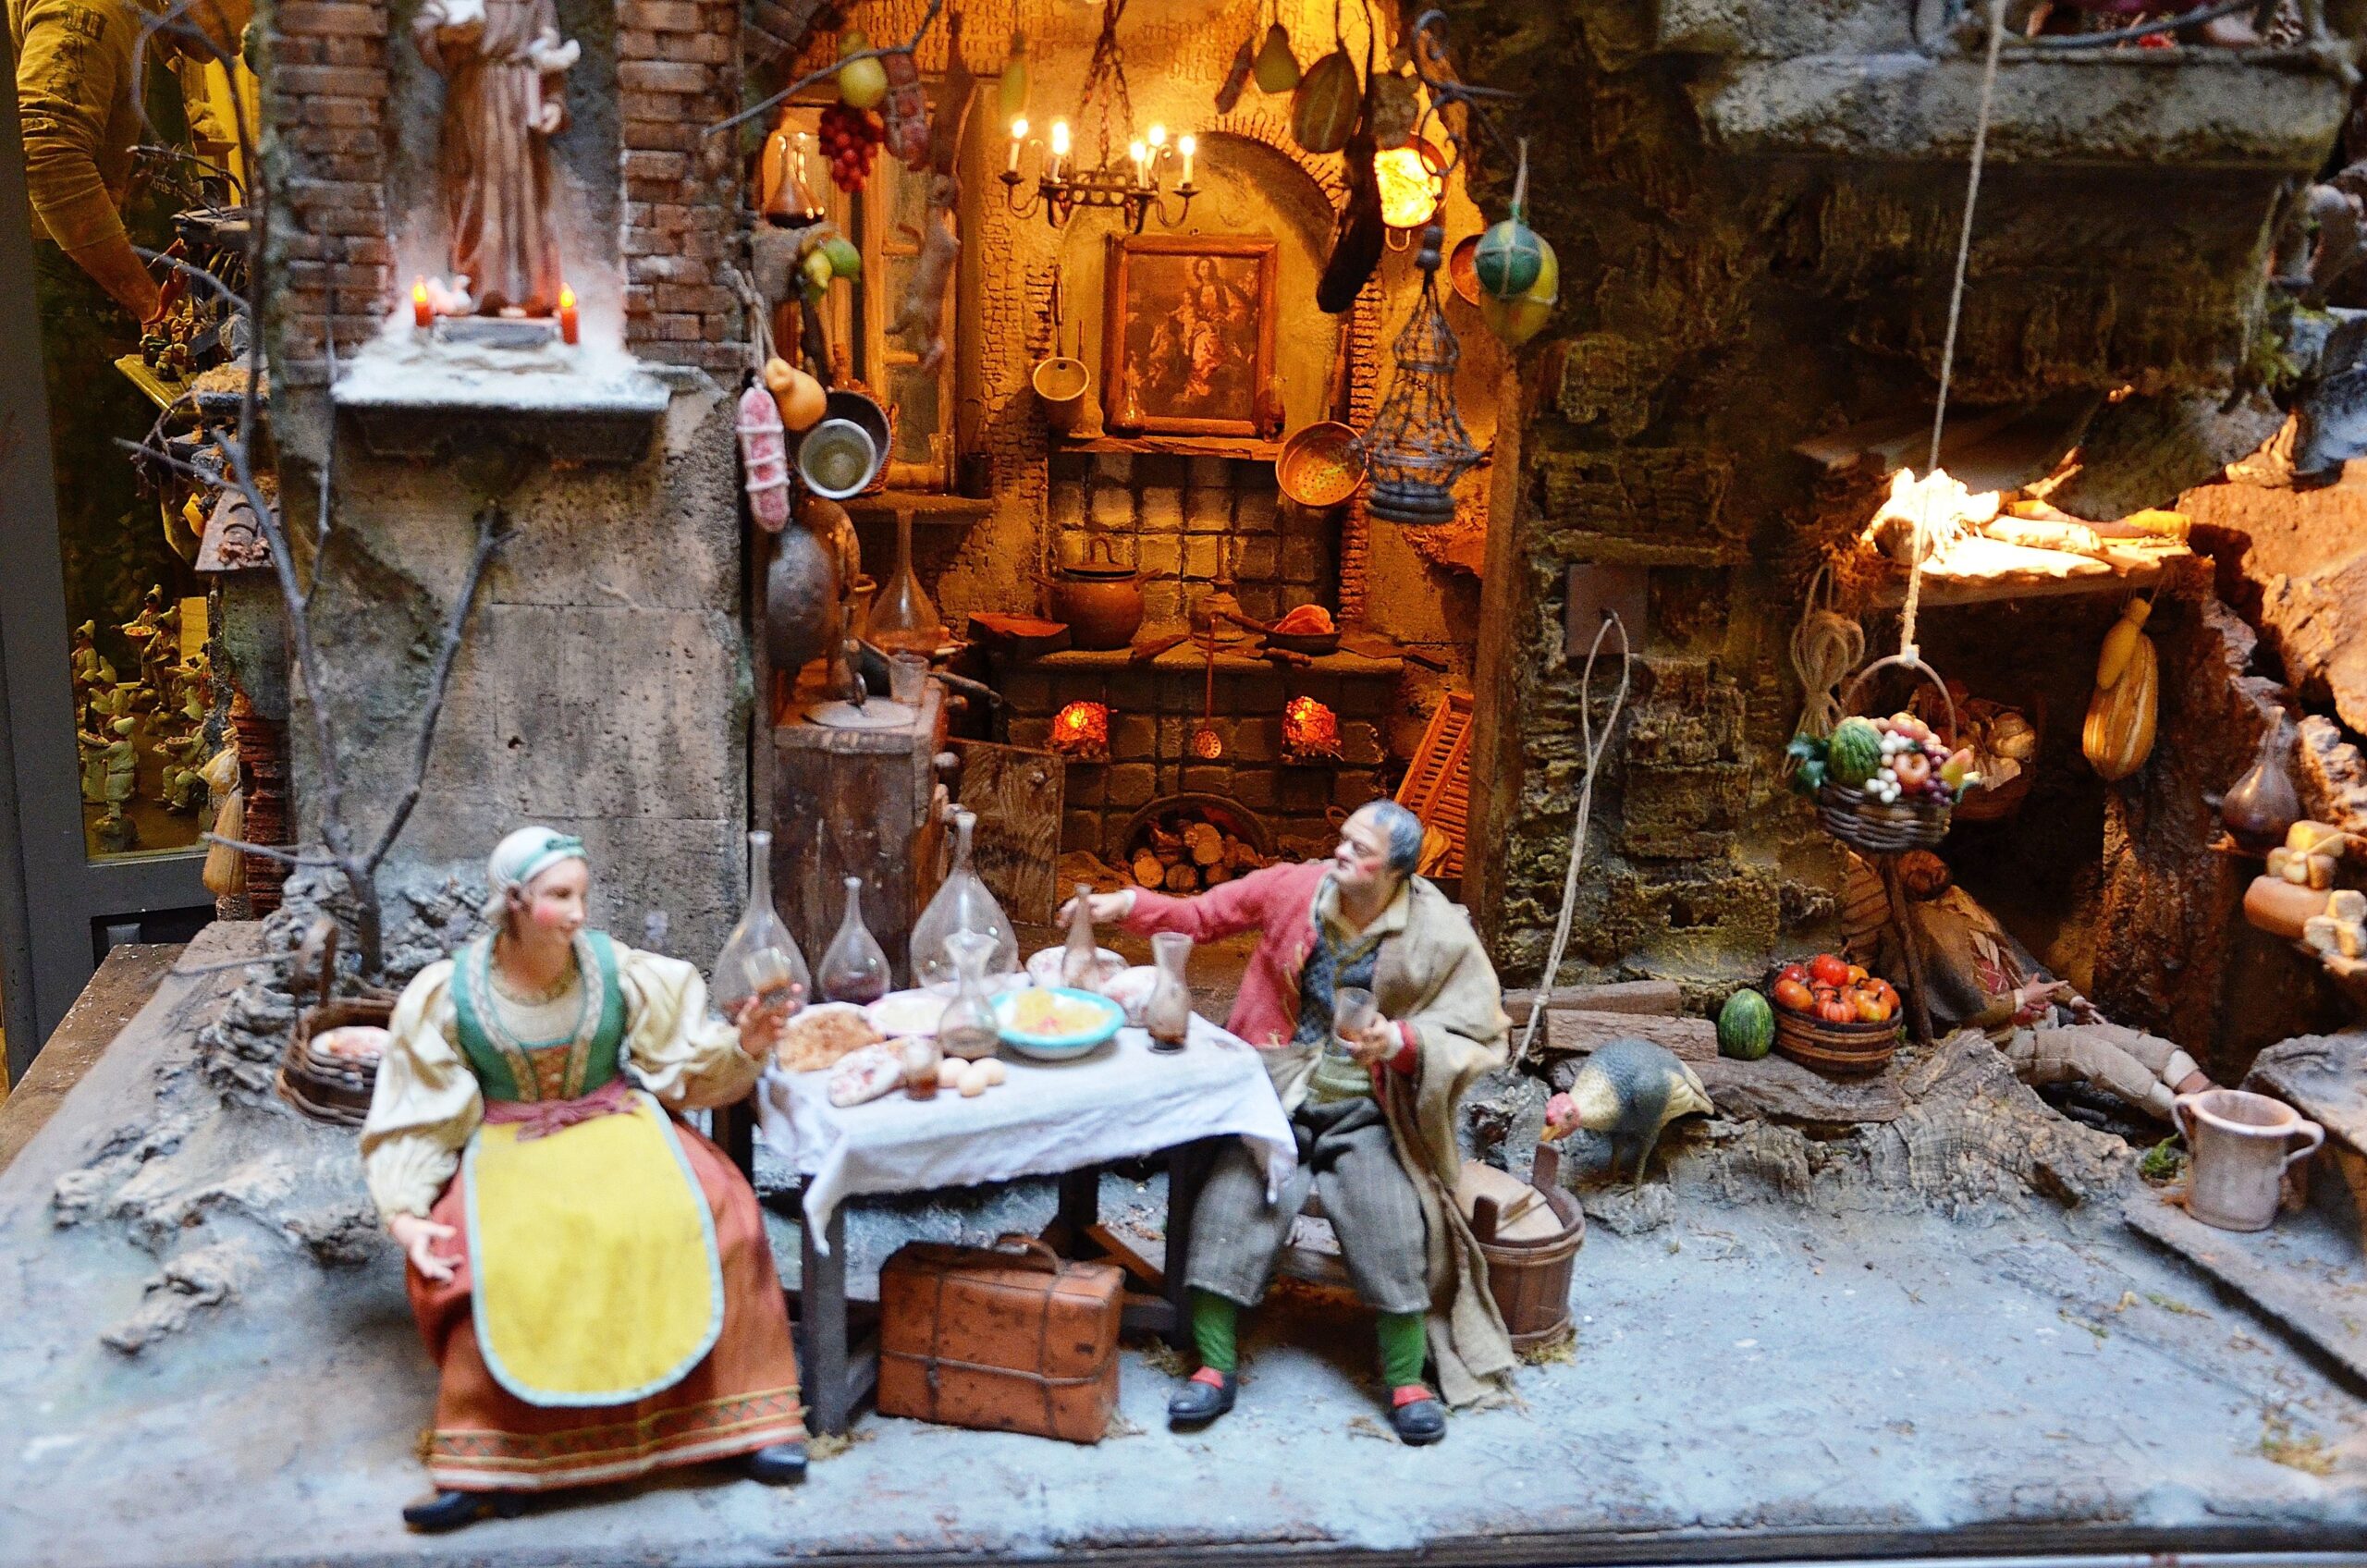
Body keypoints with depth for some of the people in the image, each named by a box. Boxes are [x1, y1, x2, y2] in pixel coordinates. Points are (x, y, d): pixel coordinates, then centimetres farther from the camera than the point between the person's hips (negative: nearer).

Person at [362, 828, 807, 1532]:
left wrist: (741, 1047, -18)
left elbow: (686, 1064, 2)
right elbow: (420, 1118, 1)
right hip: (510, 1148, 0)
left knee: (708, 1215, -26)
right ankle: (488, 1464, -20)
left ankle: (742, 1417, -14)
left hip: (616, 1125, 1)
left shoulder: (618, 970, -5)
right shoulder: (448, 993, -7)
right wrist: (406, 1212, -10)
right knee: (496, 1256, -32)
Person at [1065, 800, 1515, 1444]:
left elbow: (1476, 1041, -5)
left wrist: (1400, 1042, -23)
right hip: (1277, 1097, 1)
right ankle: (1215, 1369, -4)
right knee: (1228, 1207, -19)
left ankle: (1407, 1381, -1)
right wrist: (1128, 905, -12)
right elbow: (1198, 916, 4)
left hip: (1365, 1114, -1)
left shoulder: (1438, 936, -9)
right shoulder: (1293, 888, -5)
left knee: (1391, 1226, -20)